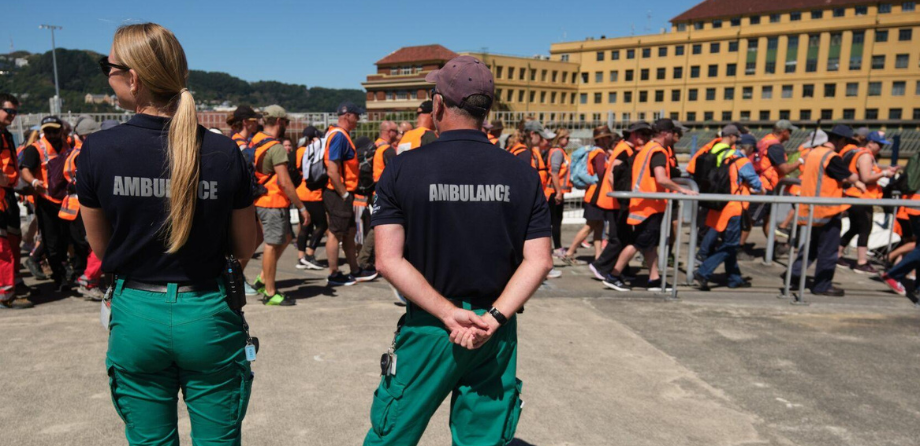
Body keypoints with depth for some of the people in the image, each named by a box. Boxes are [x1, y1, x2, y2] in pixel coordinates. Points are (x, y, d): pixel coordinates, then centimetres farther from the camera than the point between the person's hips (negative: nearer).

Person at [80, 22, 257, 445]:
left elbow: (101, 248, 3)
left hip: (136, 313, 1)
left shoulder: (97, 150, -10)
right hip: (207, 315, 0)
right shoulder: (225, 152, -11)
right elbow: (245, 248, -1)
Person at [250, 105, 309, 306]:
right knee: (272, 244, -1)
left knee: (285, 237, 20)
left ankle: (263, 279, 23)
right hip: (274, 203, -9)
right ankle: (270, 293, 8)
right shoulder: (275, 147, -18)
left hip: (261, 200, 9)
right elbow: (284, 182, -22)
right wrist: (302, 207, -17)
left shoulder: (255, 142, 10)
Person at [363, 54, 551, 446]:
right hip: (496, 336, 3)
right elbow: (539, 261, -6)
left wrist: (448, 313, -14)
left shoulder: (404, 169, -8)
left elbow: (389, 261, -13)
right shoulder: (522, 175, -2)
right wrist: (493, 318, -11)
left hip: (427, 328, -2)